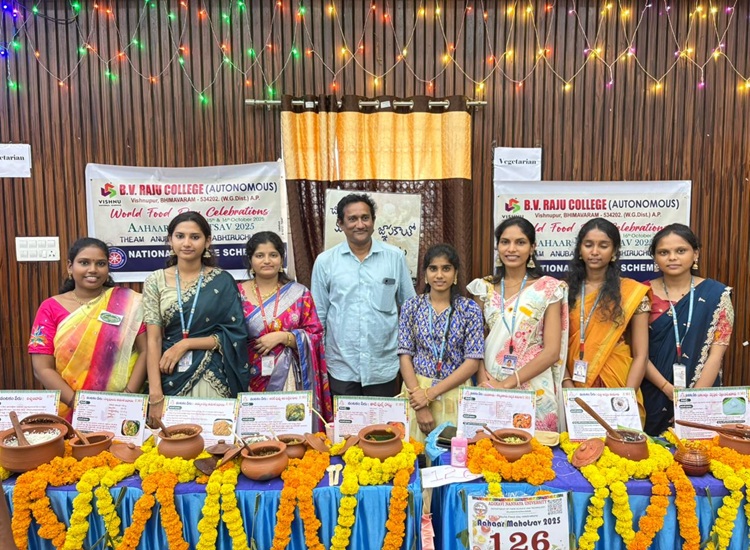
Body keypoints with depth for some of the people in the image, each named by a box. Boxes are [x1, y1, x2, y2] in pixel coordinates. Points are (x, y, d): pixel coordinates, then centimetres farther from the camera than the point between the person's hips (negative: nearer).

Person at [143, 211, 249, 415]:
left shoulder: (222, 281, -1)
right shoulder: (155, 281, 1)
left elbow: (234, 335, -4)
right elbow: (153, 339, -4)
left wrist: (184, 345, -12)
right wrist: (155, 394, -12)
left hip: (212, 378, -1)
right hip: (171, 377, 1)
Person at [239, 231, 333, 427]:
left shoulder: (299, 293, 3)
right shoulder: (238, 294, 4)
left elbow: (315, 334, 1)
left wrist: (282, 337, -12)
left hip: (289, 378, 0)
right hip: (250, 378, 1)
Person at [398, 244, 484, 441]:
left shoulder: (470, 309, -3)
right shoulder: (411, 306, 1)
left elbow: (473, 362, -7)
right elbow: (405, 355, -2)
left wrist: (430, 393, -14)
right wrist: (420, 407, -11)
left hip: (455, 393, -1)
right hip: (416, 390, 1)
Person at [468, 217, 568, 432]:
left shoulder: (549, 289, -4)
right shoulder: (484, 288, 4)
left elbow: (552, 351, -9)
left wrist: (507, 384, -15)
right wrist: (483, 382, -10)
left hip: (535, 390, -2)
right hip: (490, 389, 3)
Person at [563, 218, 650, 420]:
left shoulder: (633, 293, -2)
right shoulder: (567, 290, 2)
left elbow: (641, 355, -3)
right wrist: (568, 386, -12)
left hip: (616, 391, -1)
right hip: (575, 395, 2)